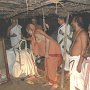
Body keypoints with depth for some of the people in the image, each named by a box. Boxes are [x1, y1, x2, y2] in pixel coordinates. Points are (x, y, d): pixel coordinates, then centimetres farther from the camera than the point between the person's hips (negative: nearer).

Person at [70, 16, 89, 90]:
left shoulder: (83, 33, -14)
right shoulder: (76, 32, 13)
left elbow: (84, 49, -19)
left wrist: (80, 64, -22)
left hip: (78, 59, -9)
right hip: (73, 59, 9)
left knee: (78, 79, -4)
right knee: (73, 78, 16)